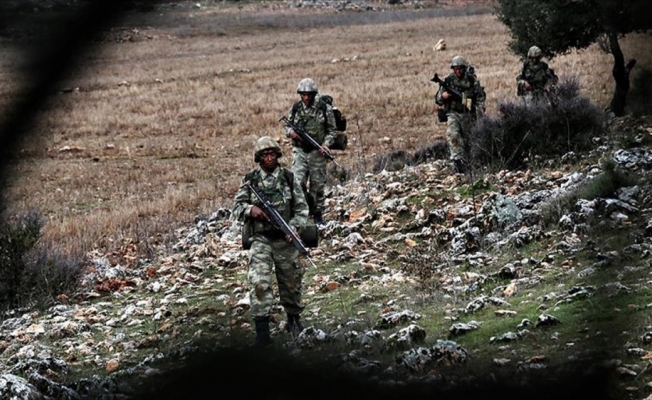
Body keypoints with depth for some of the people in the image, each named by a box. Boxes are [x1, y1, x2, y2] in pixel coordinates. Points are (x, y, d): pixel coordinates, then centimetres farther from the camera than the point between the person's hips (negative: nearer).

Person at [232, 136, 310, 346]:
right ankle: (261, 327, -17)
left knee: (291, 281, 12)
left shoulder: (289, 178, 1)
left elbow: (302, 208, 2)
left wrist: (293, 227, -13)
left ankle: (293, 319, 35)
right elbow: (237, 208, 4)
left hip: (285, 240, 1)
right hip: (260, 239, -1)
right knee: (259, 282, -16)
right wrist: (250, 210, -17)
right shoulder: (250, 180, 2)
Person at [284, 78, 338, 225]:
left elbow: (332, 130, 1)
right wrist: (291, 132, -11)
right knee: (297, 183, -10)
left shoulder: (325, 109, -4)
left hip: (317, 152, -1)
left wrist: (325, 144, -15)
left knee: (318, 185, 6)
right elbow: (287, 127, 13)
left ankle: (318, 214, 18)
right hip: (299, 151, 1)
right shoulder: (295, 108, 3)